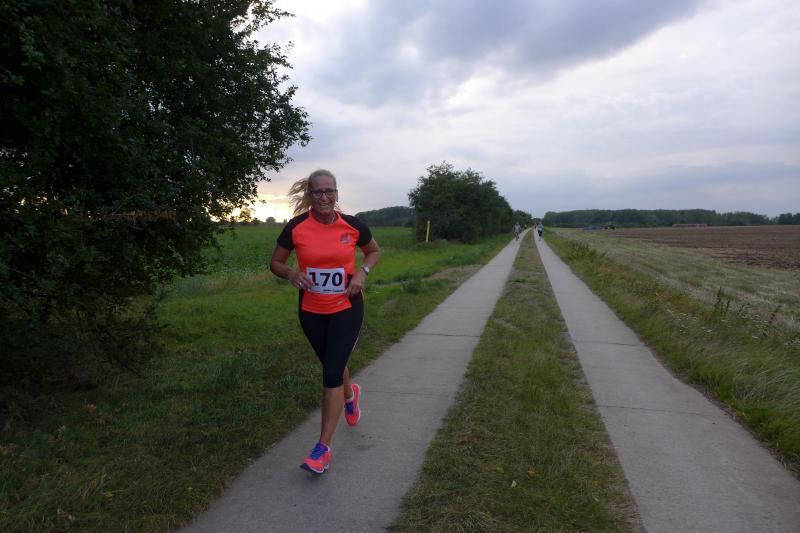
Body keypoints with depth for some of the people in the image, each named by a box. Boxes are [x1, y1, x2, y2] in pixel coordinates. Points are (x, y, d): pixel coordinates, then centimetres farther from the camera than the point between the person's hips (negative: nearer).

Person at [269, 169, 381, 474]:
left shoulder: (352, 226, -9)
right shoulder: (296, 227, -10)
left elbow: (374, 251, 9)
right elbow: (275, 263, 1)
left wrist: (362, 272, -10)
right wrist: (292, 274, -21)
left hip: (347, 308, -2)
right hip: (311, 311, 2)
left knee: (332, 374, -7)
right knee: (332, 366, 20)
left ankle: (323, 448, 5)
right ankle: (350, 395, 56)